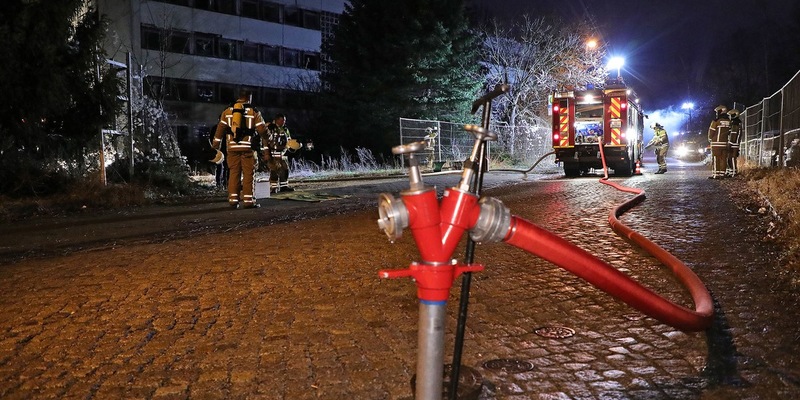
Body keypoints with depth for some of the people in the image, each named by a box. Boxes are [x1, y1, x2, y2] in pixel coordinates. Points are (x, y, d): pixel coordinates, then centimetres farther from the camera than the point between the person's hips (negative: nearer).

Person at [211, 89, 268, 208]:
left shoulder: (227, 111, 11)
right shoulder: (254, 112, 2)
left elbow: (220, 129, 10)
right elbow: (262, 129, -3)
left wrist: (216, 145, 16)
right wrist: (266, 127, 20)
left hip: (232, 147, 3)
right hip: (248, 147, -3)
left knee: (234, 173, 8)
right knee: (249, 174, 1)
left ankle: (233, 199, 7)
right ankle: (248, 200, -1)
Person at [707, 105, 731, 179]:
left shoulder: (716, 121, -10)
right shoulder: (729, 121, 7)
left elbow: (711, 132, -5)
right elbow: (729, 132, 9)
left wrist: (710, 139, 11)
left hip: (716, 143, -5)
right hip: (725, 143, 5)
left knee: (716, 159, -3)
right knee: (723, 159, 7)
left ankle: (715, 174, -6)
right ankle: (722, 174, 7)